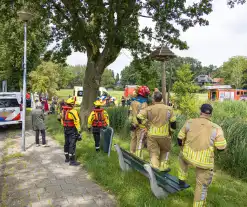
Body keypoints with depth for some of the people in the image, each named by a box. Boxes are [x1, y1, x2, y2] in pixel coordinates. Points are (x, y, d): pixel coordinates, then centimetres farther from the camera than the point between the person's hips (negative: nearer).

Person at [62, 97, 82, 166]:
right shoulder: (73, 111, -19)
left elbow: (62, 120, 15)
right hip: (72, 130, -8)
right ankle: (72, 161, 0)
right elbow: (76, 122, -20)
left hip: (66, 129, 9)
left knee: (67, 143, 18)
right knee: (72, 145, -4)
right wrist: (79, 131, -17)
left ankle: (67, 158, 31)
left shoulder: (63, 111, 7)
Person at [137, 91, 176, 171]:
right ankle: (163, 167, 31)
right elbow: (173, 122, 0)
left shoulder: (149, 109, -7)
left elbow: (139, 117, -12)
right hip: (164, 134, 1)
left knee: (153, 152, 9)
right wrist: (171, 130, 17)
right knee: (165, 150, 25)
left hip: (152, 135, -1)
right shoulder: (169, 109, -4)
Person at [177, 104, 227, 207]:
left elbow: (179, 138, 4)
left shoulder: (190, 122, -4)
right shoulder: (216, 128, -10)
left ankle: (182, 180, 40)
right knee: (202, 185, 16)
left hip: (188, 156, 3)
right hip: (204, 162, -2)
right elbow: (221, 148, -5)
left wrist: (182, 147, 25)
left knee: (182, 156, 37)